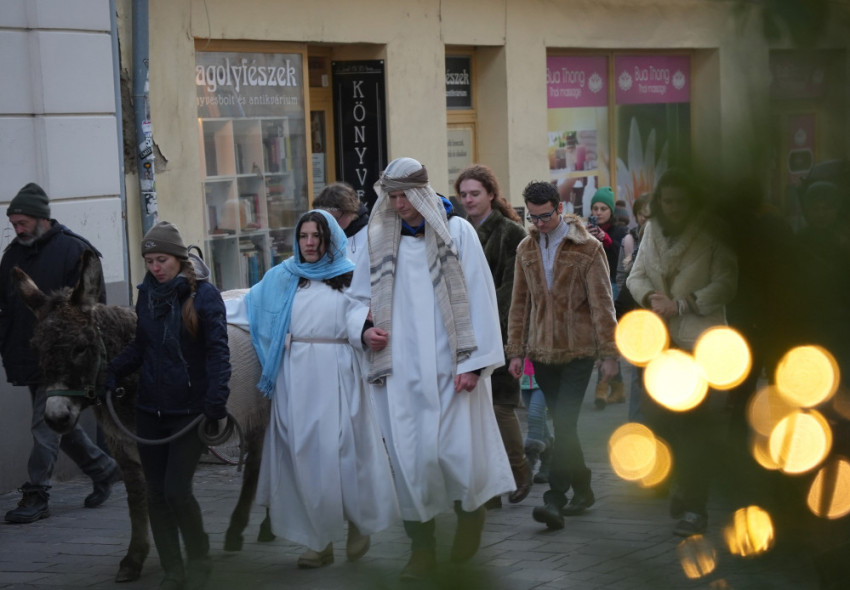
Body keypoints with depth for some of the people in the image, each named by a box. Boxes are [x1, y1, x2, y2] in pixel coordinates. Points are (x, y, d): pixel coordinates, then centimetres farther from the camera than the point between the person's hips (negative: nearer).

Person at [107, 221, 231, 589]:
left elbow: (218, 352, -13)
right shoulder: (147, 294, 6)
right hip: (150, 409, 5)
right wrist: (111, 374, -1)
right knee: (156, 493, 7)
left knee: (176, 489, -11)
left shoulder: (204, 295, -8)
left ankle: (199, 560, 12)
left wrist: (216, 405, -21)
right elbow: (140, 347, 14)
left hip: (190, 409, -5)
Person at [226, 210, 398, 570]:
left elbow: (356, 322, -5)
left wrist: (368, 333, -26)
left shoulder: (348, 277, 6)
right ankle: (319, 542, 8)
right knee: (303, 456, 2)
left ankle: (358, 523, 16)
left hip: (335, 377, -3)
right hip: (294, 377, 3)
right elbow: (247, 307, 16)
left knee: (340, 450, -6)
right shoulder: (282, 277, 14)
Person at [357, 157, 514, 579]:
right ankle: (421, 548, 11)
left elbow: (478, 297, -3)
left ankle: (470, 514, 26)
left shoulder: (457, 232, 0)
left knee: (458, 452, -3)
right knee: (410, 457, 0)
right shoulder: (380, 240, 9)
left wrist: (475, 361, -10)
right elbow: (369, 297, 19)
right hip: (401, 372, 3)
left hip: (450, 368, -2)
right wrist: (367, 330, -3)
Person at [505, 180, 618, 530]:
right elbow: (520, 303, 14)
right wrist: (516, 350, 10)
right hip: (542, 351, 5)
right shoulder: (526, 249, 9)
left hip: (578, 350, -4)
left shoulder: (588, 248, -4)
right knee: (562, 424, 9)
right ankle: (582, 490, 22)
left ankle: (555, 499, -15)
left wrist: (609, 354, -6)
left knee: (565, 424, -12)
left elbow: (602, 304, -4)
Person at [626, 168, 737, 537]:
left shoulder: (710, 234, -7)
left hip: (699, 339, -5)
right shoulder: (653, 230, 9)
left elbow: (724, 285, -11)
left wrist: (682, 304, -17)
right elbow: (636, 275, 11)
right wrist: (651, 297, -10)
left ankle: (694, 506, -3)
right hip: (660, 339, 5)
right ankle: (687, 484, 28)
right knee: (657, 416, 5)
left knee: (693, 422, -7)